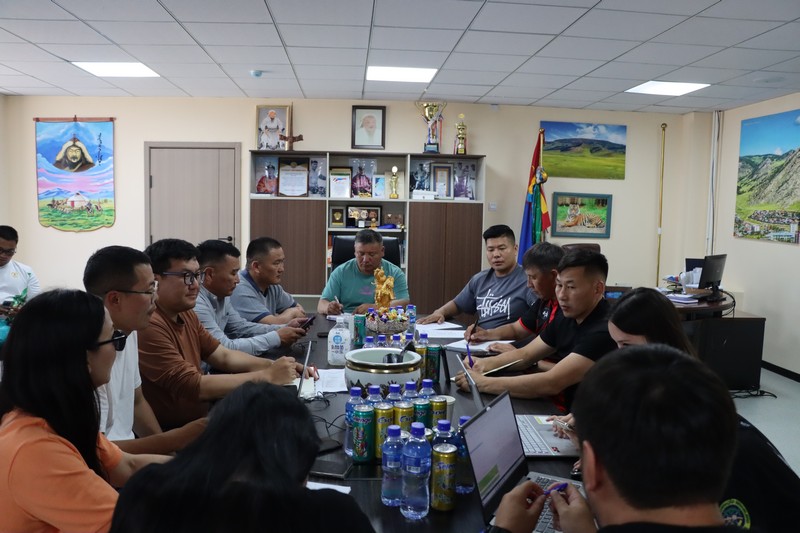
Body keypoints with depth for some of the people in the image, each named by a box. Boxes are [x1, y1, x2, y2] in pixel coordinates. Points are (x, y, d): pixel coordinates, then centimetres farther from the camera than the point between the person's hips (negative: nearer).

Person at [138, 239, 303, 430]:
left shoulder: (185, 315, 8)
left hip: (199, 421, 8)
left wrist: (274, 366, -8)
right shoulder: (149, 326, -23)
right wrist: (267, 376, -21)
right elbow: (195, 387, -25)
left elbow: (224, 356, 8)